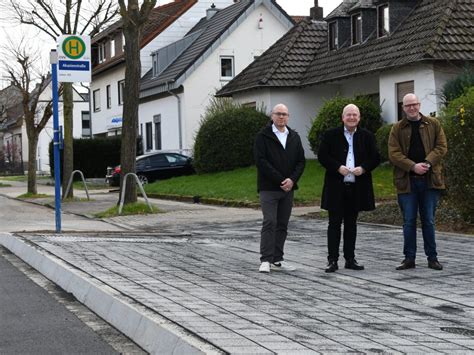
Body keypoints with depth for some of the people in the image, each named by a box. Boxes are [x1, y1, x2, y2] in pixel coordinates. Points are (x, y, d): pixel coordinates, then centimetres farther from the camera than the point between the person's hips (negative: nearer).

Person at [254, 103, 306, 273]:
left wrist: (292, 179, -8)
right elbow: (261, 161, -11)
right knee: (269, 223, -11)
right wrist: (280, 180, -15)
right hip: (269, 188, -5)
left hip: (287, 189, 5)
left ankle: (277, 260, 12)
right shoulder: (263, 136, -3)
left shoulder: (294, 137, 13)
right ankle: (266, 260, -10)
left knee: (282, 225, 7)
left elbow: (301, 161, 10)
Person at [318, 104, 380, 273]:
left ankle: (350, 259, 17)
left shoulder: (367, 136, 7)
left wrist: (363, 168, -12)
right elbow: (322, 156, -3)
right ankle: (332, 260, 3)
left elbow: (375, 158, 6)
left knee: (351, 224, 11)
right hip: (336, 187, -2)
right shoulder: (331, 135, 1)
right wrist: (338, 167, -16)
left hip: (357, 187, 2)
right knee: (334, 223, 0)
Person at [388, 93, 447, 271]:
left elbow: (441, 146, 2)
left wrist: (427, 163, -14)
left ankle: (432, 258, 13)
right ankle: (409, 258, 11)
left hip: (429, 179, 0)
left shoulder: (433, 124, 7)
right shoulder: (397, 128, 4)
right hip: (407, 181, 0)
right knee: (409, 221, 4)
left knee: (429, 221, 5)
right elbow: (394, 154, -3)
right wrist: (413, 166, -16)